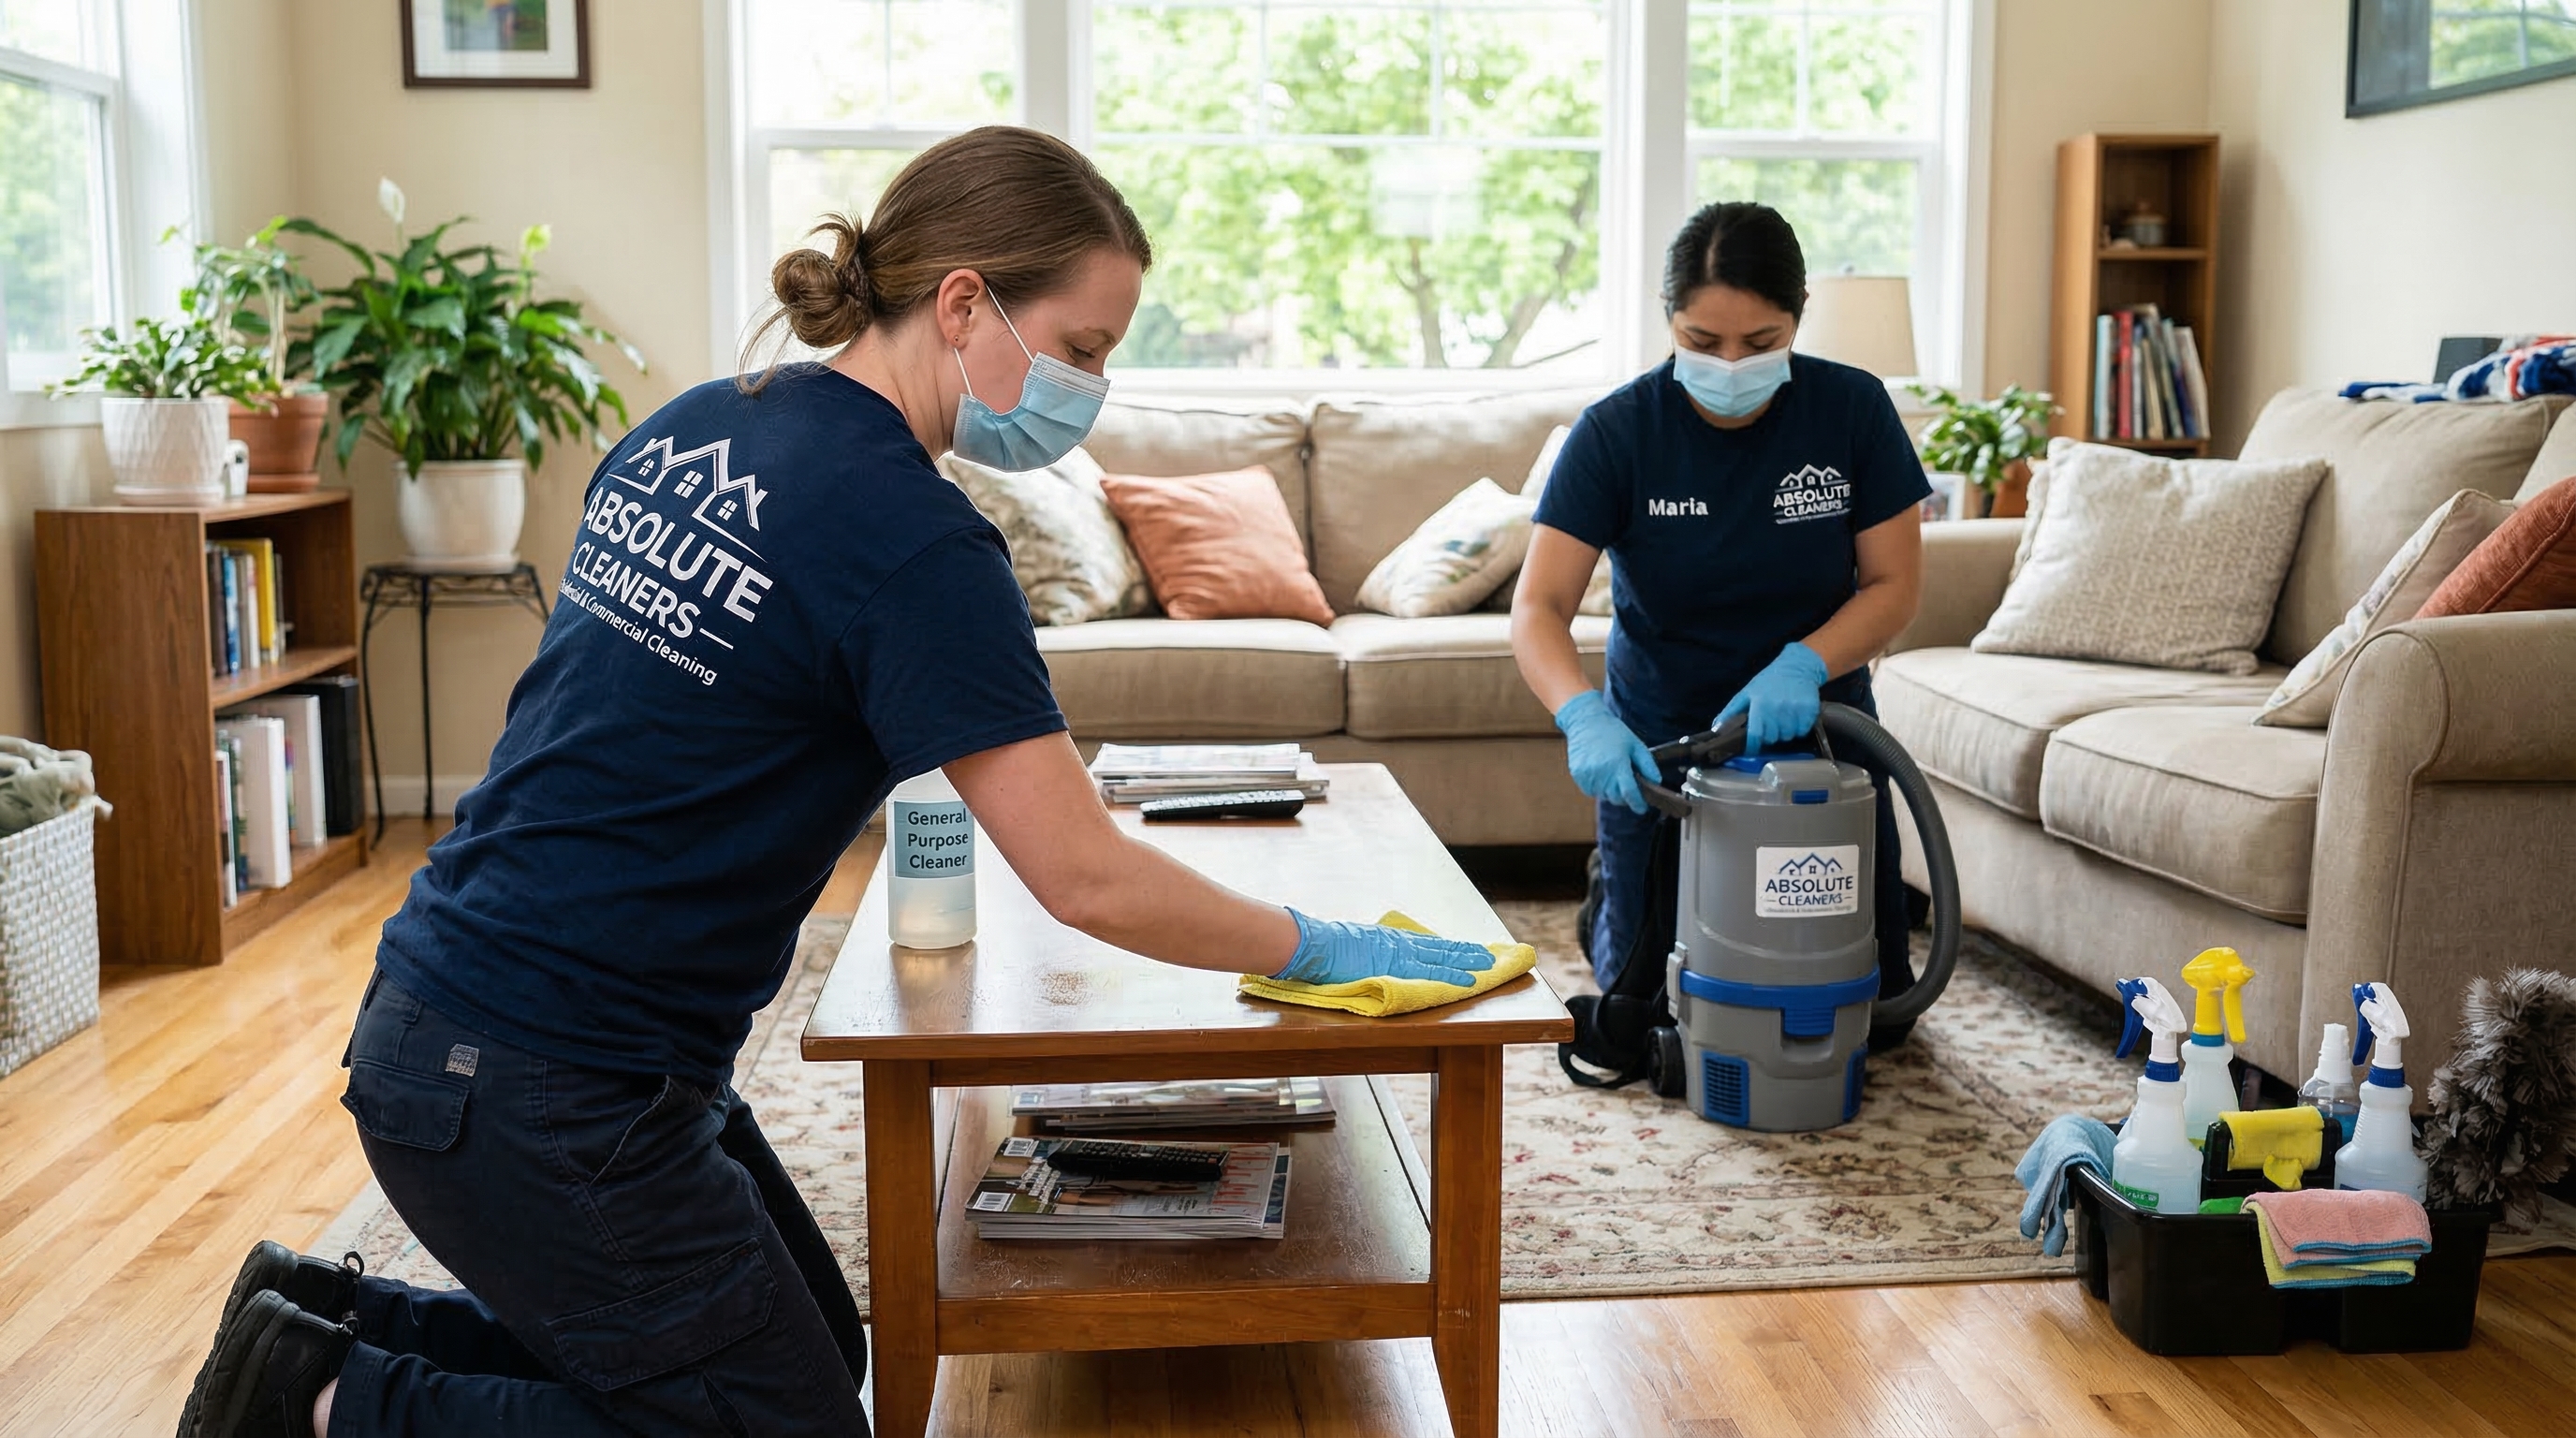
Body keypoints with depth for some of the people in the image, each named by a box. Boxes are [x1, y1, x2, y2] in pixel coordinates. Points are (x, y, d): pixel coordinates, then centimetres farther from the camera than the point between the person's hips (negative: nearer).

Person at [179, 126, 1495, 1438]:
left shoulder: (690, 427, 6)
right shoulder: (911, 540, -20)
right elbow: (1088, 881, -19)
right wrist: (1316, 950, -6)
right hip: (540, 1097, -9)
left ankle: (334, 1320, 19)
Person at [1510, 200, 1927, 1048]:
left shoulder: (1852, 409, -13)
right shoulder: (1618, 433, -18)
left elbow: (1894, 584, -9)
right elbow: (1538, 607, -23)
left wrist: (1802, 665, -28)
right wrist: (1584, 718, -42)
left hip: (1813, 726, 1)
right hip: (1660, 738, -1)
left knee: (1873, 1006, 6)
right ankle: (1607, 886, 37)